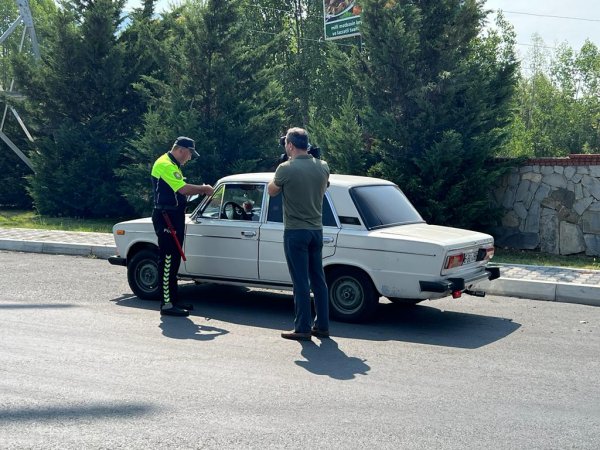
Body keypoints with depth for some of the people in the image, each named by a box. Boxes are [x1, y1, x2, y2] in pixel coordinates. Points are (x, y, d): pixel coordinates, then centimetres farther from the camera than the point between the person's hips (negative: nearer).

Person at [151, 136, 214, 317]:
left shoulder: (173, 165, 19)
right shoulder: (165, 165, -15)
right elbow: (183, 189, -23)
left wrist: (201, 190, 7)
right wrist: (203, 189, -10)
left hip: (175, 217, 11)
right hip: (166, 217, -11)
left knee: (174, 260, 13)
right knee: (167, 260, -10)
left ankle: (173, 300, 20)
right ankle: (167, 304, -9)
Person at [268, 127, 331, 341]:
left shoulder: (286, 169, -14)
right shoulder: (323, 167, 2)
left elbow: (271, 191, 3)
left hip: (295, 232, -5)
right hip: (317, 231, 5)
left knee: (300, 282, -1)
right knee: (318, 279, 13)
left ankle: (303, 329, 3)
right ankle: (322, 326, 19)